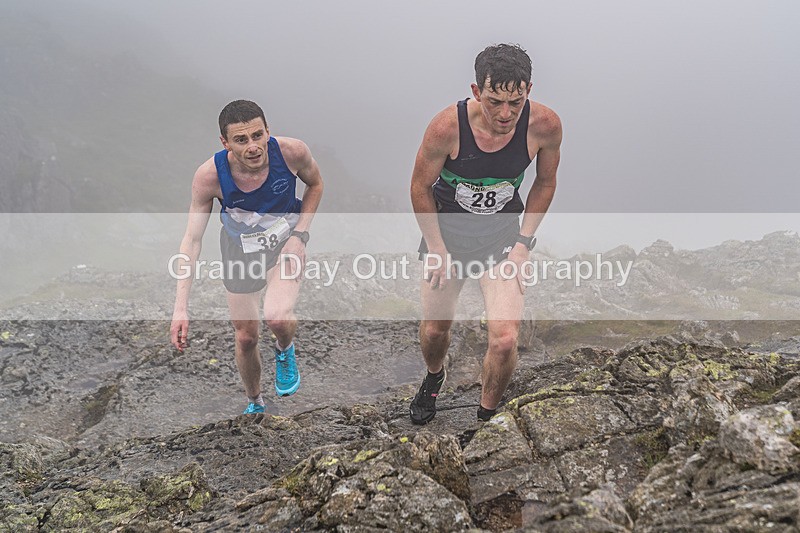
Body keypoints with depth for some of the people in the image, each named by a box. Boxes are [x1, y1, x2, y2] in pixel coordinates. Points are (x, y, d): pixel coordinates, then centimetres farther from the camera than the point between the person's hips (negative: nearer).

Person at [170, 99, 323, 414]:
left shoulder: (292, 152, -28)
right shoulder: (209, 175, -28)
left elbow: (315, 185, -3)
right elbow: (192, 239, -20)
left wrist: (299, 235, -14)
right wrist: (181, 307, -26)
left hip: (285, 242, -1)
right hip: (240, 249, 1)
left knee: (277, 317, -28)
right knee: (246, 338, 11)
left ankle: (285, 351, 10)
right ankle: (254, 404, 41)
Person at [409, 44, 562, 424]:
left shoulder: (544, 125, -22)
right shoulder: (447, 126, -28)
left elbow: (545, 183, -2)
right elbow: (420, 188, -10)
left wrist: (523, 243, -6)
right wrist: (439, 251, -8)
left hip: (503, 234, 0)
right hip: (447, 229, 0)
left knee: (505, 339, -12)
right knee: (435, 328, 14)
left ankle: (486, 418, 14)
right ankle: (434, 378, 50)